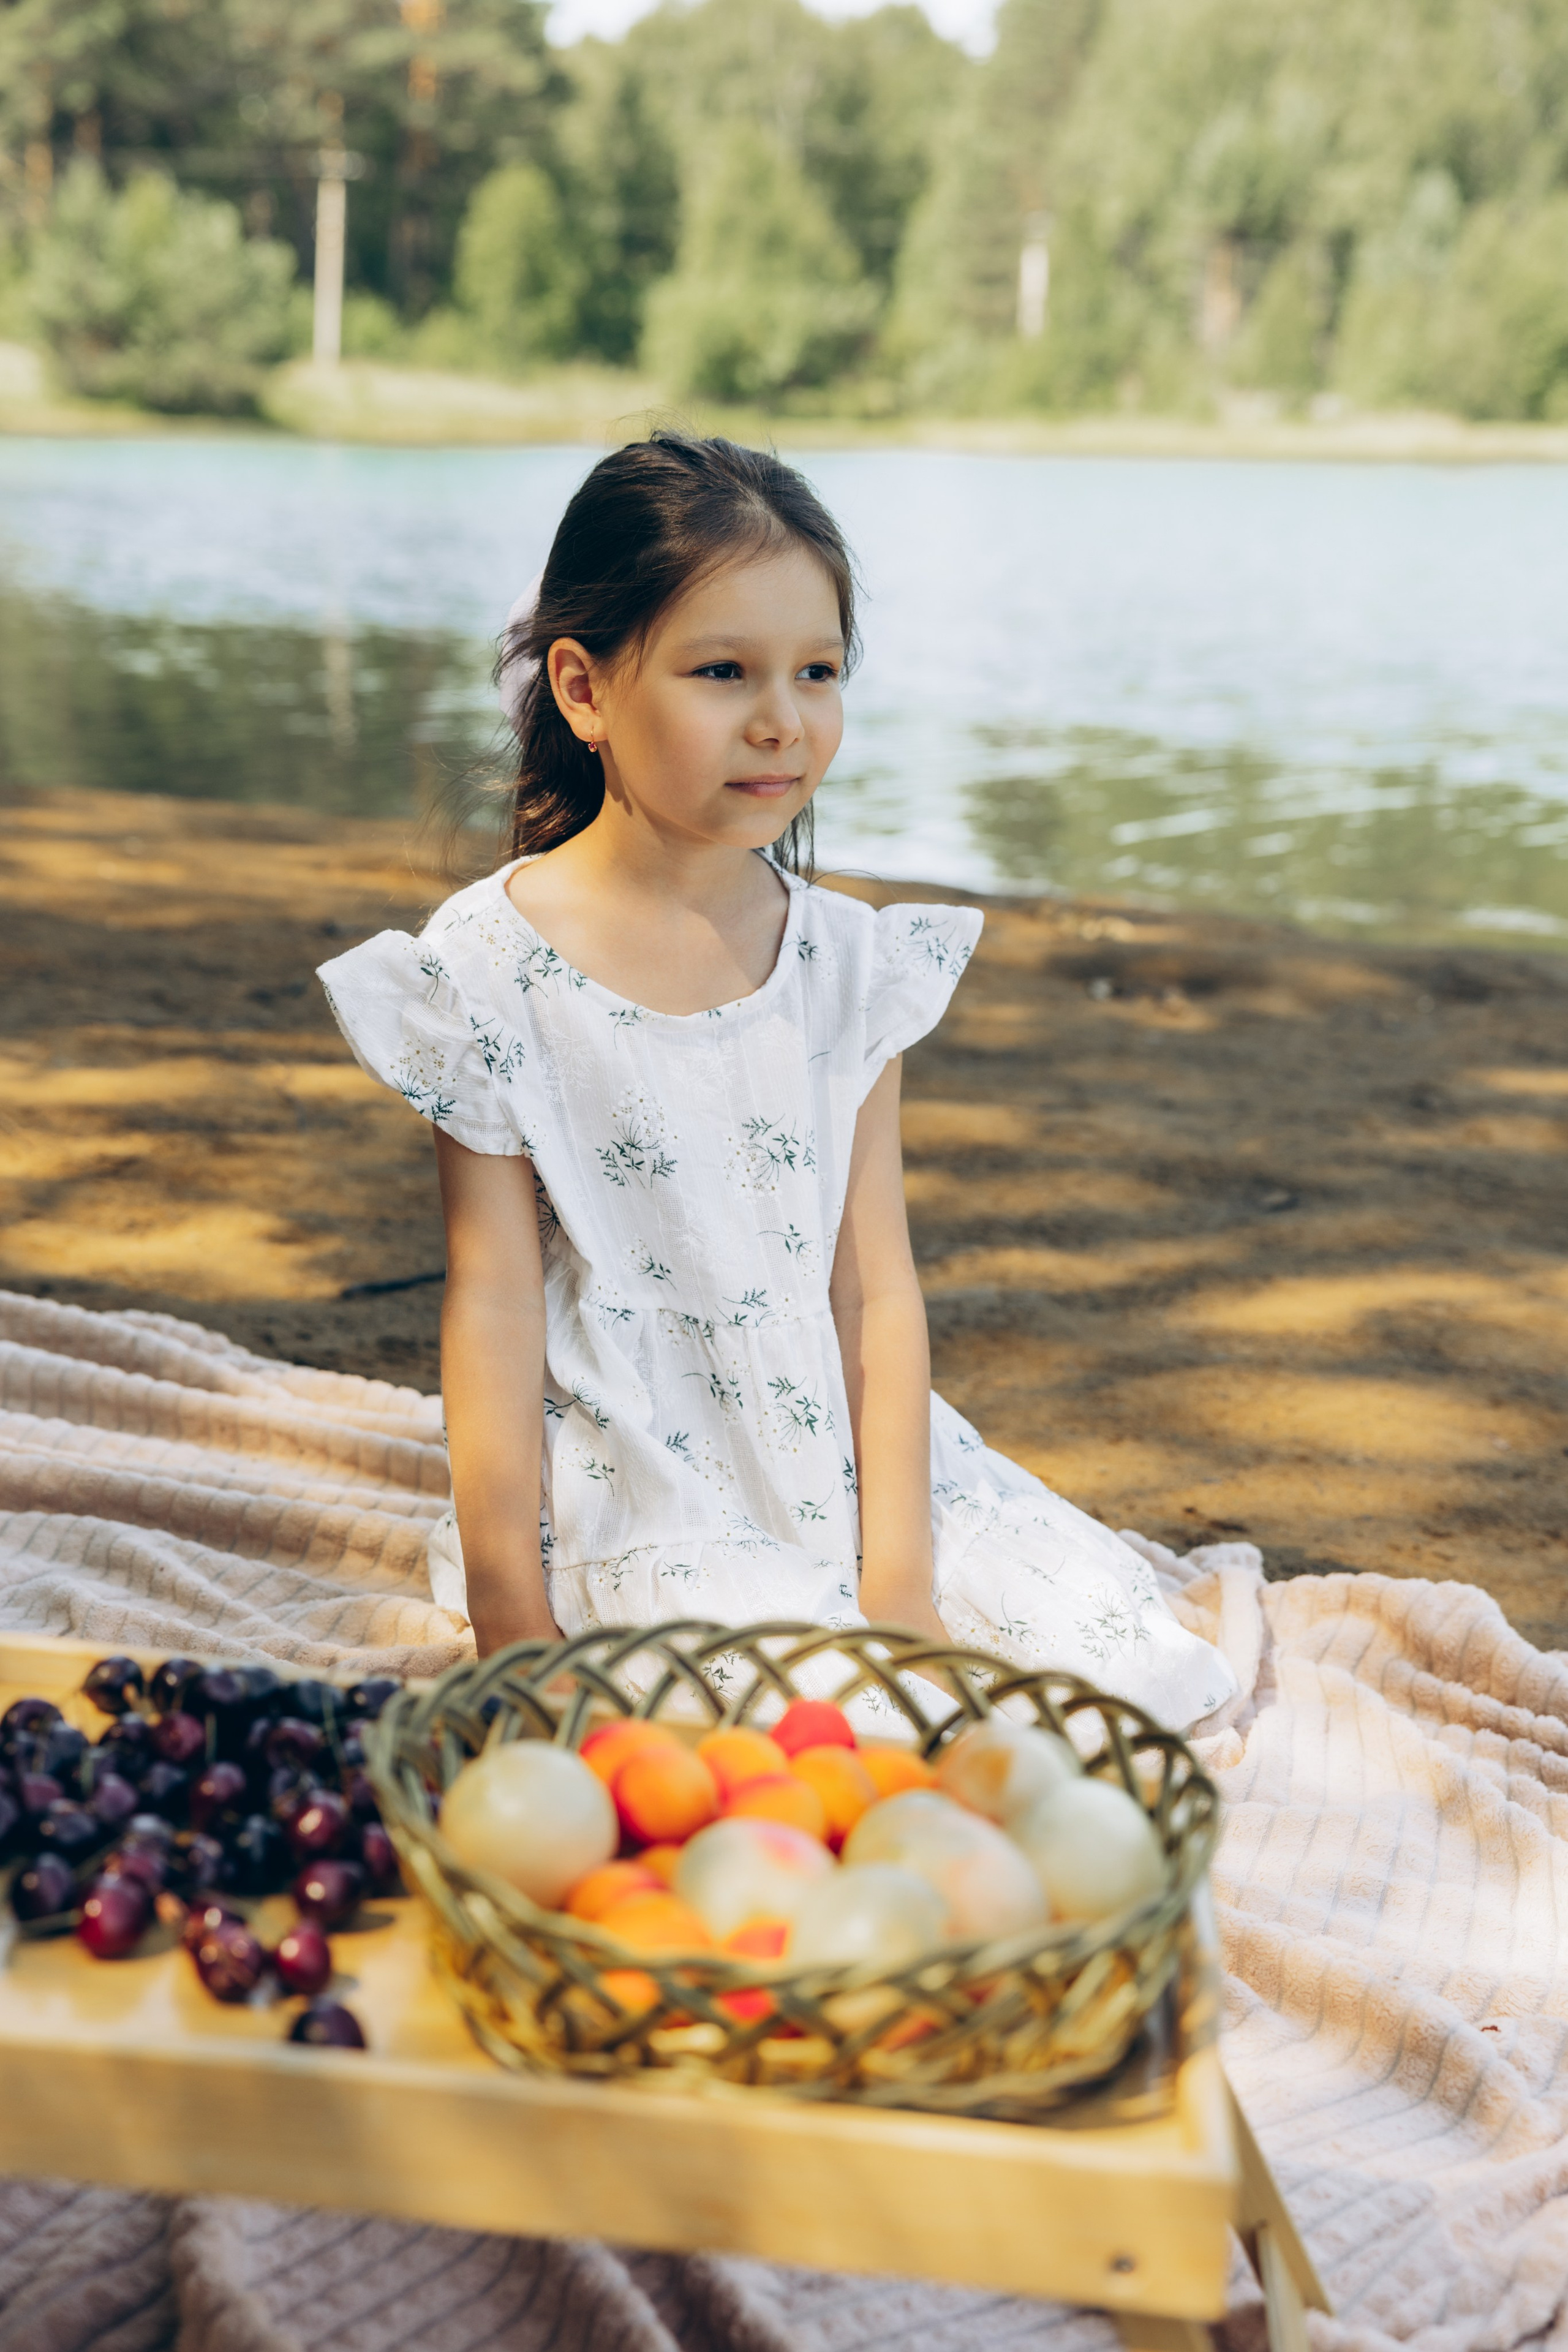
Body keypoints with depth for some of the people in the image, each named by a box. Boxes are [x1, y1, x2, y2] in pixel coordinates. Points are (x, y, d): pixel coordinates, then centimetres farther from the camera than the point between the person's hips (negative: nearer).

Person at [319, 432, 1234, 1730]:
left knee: (1156, 1679, -6)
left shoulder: (850, 961, 3)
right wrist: (513, 1637, -8)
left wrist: (895, 1578, -7)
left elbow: (877, 1287, 1)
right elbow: (494, 1305, -7)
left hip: (859, 1469, 5)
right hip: (644, 1510, -4)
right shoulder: (495, 969, -8)